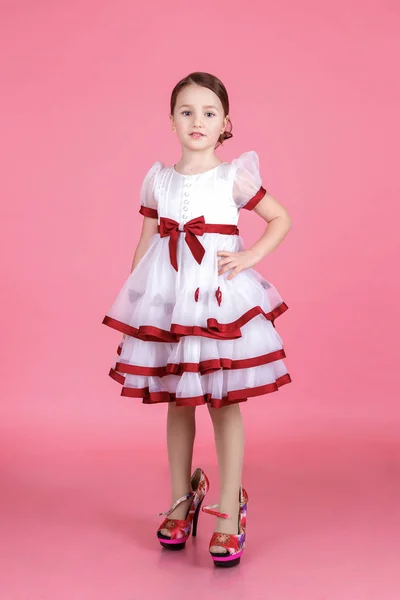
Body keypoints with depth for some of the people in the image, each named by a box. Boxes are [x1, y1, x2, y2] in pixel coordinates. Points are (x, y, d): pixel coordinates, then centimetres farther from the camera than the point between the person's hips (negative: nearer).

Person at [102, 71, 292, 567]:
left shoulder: (234, 177, 0)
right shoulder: (157, 179, 8)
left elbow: (281, 219, 8)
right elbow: (145, 243, 12)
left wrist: (251, 256, -6)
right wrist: (132, 301, 9)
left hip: (219, 293, -3)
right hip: (166, 297, 3)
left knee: (224, 402, 0)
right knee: (176, 400, 12)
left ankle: (229, 512, 10)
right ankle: (181, 499, 30)